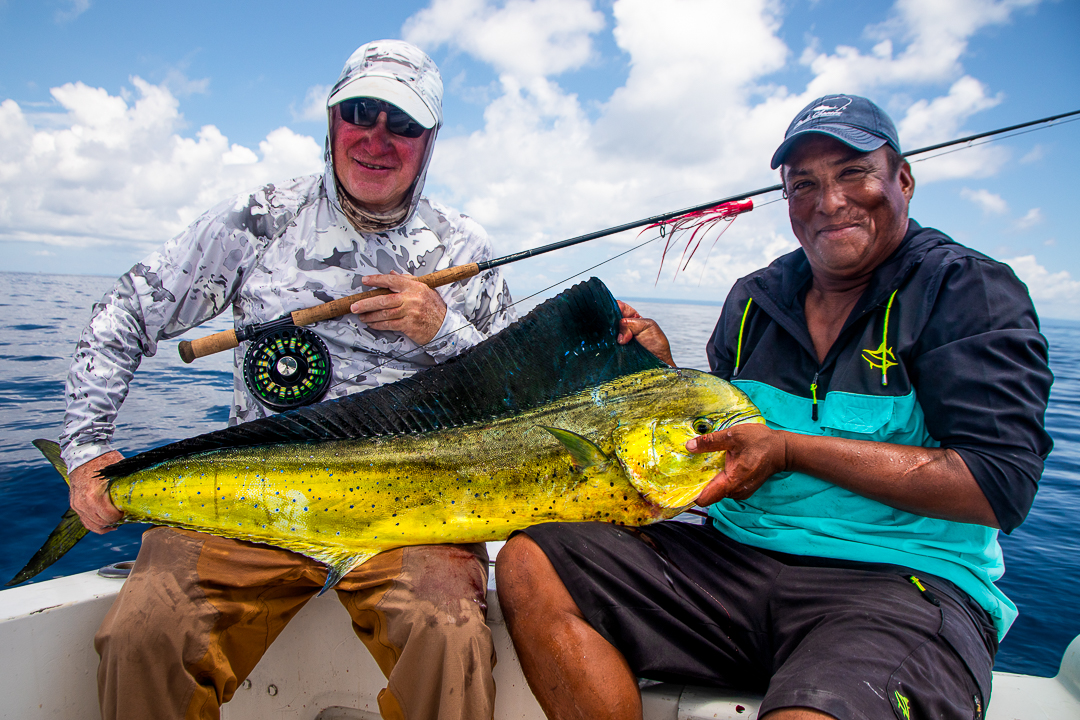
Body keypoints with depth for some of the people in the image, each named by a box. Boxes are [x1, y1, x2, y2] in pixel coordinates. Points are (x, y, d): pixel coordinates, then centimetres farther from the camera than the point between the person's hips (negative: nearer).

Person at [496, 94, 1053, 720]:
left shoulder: (974, 293, 0)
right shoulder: (753, 300, 14)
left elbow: (1002, 487, -13)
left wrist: (791, 448, -15)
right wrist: (665, 377, 2)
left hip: (904, 581, -5)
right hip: (734, 553, 6)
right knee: (529, 563, -10)